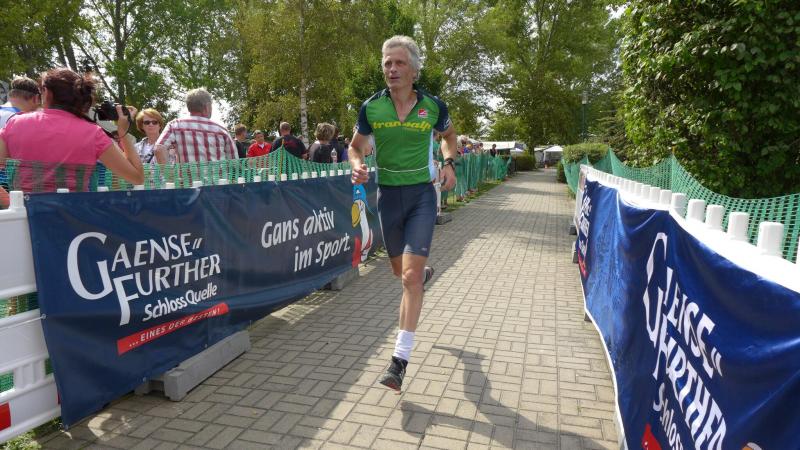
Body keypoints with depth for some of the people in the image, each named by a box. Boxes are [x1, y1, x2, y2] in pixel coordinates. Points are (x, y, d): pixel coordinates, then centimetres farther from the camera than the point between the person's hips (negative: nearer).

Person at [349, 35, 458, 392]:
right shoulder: (371, 107, -3)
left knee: (411, 275, -12)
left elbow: (449, 135, 15)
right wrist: (357, 166, -14)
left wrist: (449, 164, -4)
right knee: (400, 270, 17)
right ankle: (426, 271, 57)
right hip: (387, 195, 3)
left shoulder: (433, 106, -4)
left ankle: (400, 358, -4)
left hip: (421, 195, -2)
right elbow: (355, 146, 9)